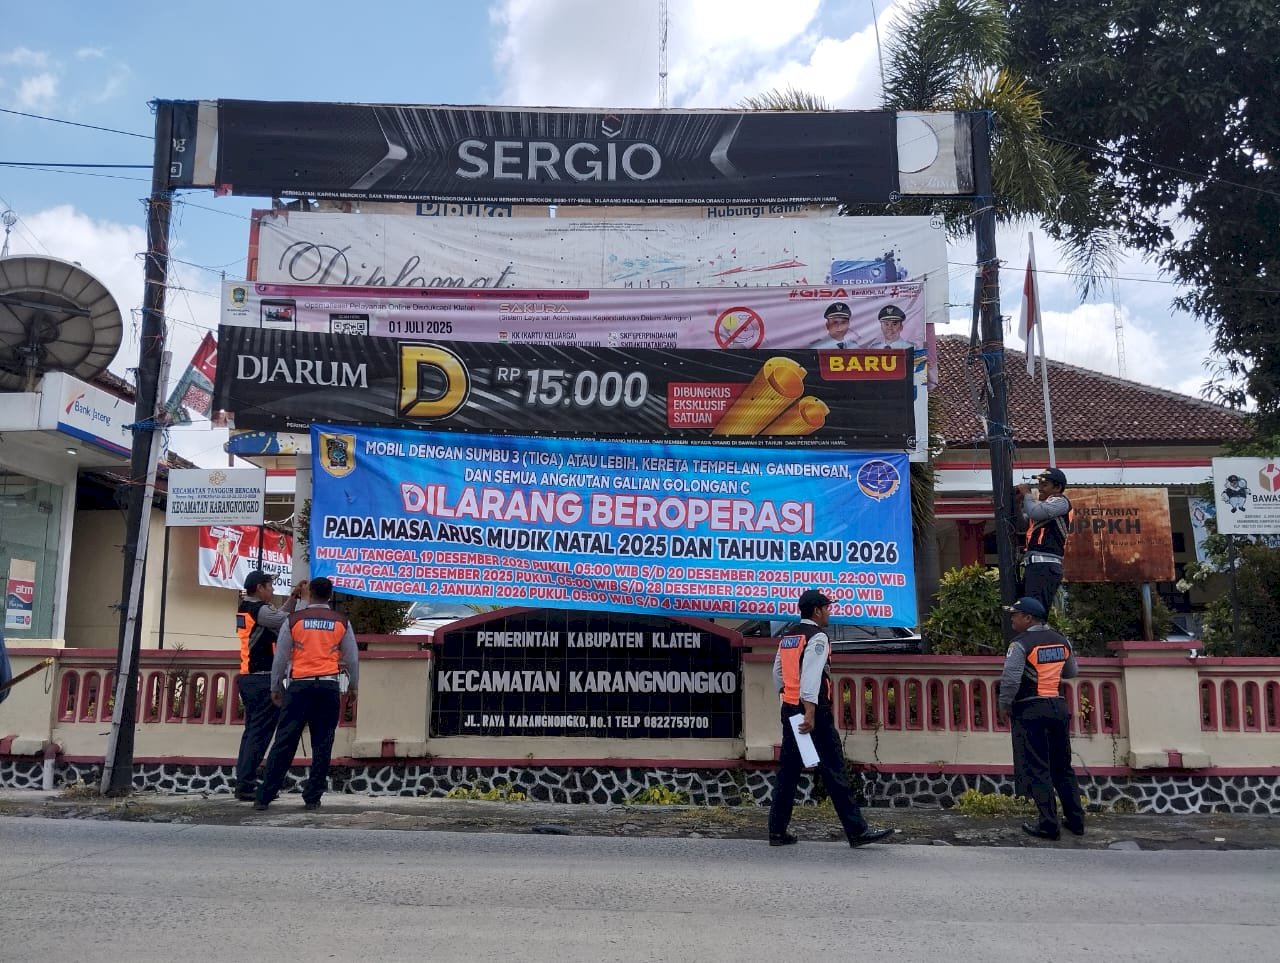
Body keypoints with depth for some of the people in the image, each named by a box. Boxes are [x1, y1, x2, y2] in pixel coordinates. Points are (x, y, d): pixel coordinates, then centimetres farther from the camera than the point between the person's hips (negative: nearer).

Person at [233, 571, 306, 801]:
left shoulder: (244, 610, 15)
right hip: (263, 680, -10)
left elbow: (277, 617, 19)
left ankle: (243, 783, 16)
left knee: (251, 730, 13)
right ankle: (246, 786, -6)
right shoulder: (260, 610, -13)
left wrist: (292, 598, 15)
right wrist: (301, 600, -4)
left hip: (248, 678, 10)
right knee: (260, 733, -6)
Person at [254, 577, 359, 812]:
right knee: (322, 745, 5)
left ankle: (264, 796, 3)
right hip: (329, 686, 0)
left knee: (284, 743, 3)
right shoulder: (341, 622, 5)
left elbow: (280, 657, 5)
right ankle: (312, 798, 6)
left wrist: (275, 687, 15)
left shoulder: (294, 620, 2)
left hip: (299, 686, 0)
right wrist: (353, 686, 22)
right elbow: (352, 658, 10)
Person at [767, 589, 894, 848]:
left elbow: (777, 673, 20)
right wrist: (810, 712, -27)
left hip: (789, 709, 8)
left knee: (788, 771, 10)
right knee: (834, 772, -3)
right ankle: (857, 831, 2)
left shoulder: (787, 637, 14)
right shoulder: (817, 637, -10)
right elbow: (811, 676, -21)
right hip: (813, 711, -8)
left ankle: (777, 831, 11)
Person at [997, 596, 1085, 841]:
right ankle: (1076, 820, 20)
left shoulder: (1021, 644, -12)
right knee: (1062, 766, 16)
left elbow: (1010, 679, -20)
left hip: (1029, 710, -7)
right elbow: (1071, 672, 20)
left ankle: (1048, 824, 0)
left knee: (1036, 770, 0)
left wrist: (1004, 706, -7)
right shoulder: (1061, 640, 8)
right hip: (1058, 706, 7)